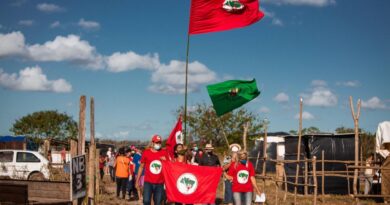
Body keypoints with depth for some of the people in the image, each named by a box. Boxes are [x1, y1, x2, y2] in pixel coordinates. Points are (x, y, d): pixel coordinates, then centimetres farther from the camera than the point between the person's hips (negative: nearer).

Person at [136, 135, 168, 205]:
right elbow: (141, 167, 7)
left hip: (160, 183, 2)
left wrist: (165, 161, -10)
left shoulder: (164, 153, 3)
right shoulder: (146, 152, 0)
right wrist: (137, 180, 7)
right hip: (148, 182, -1)